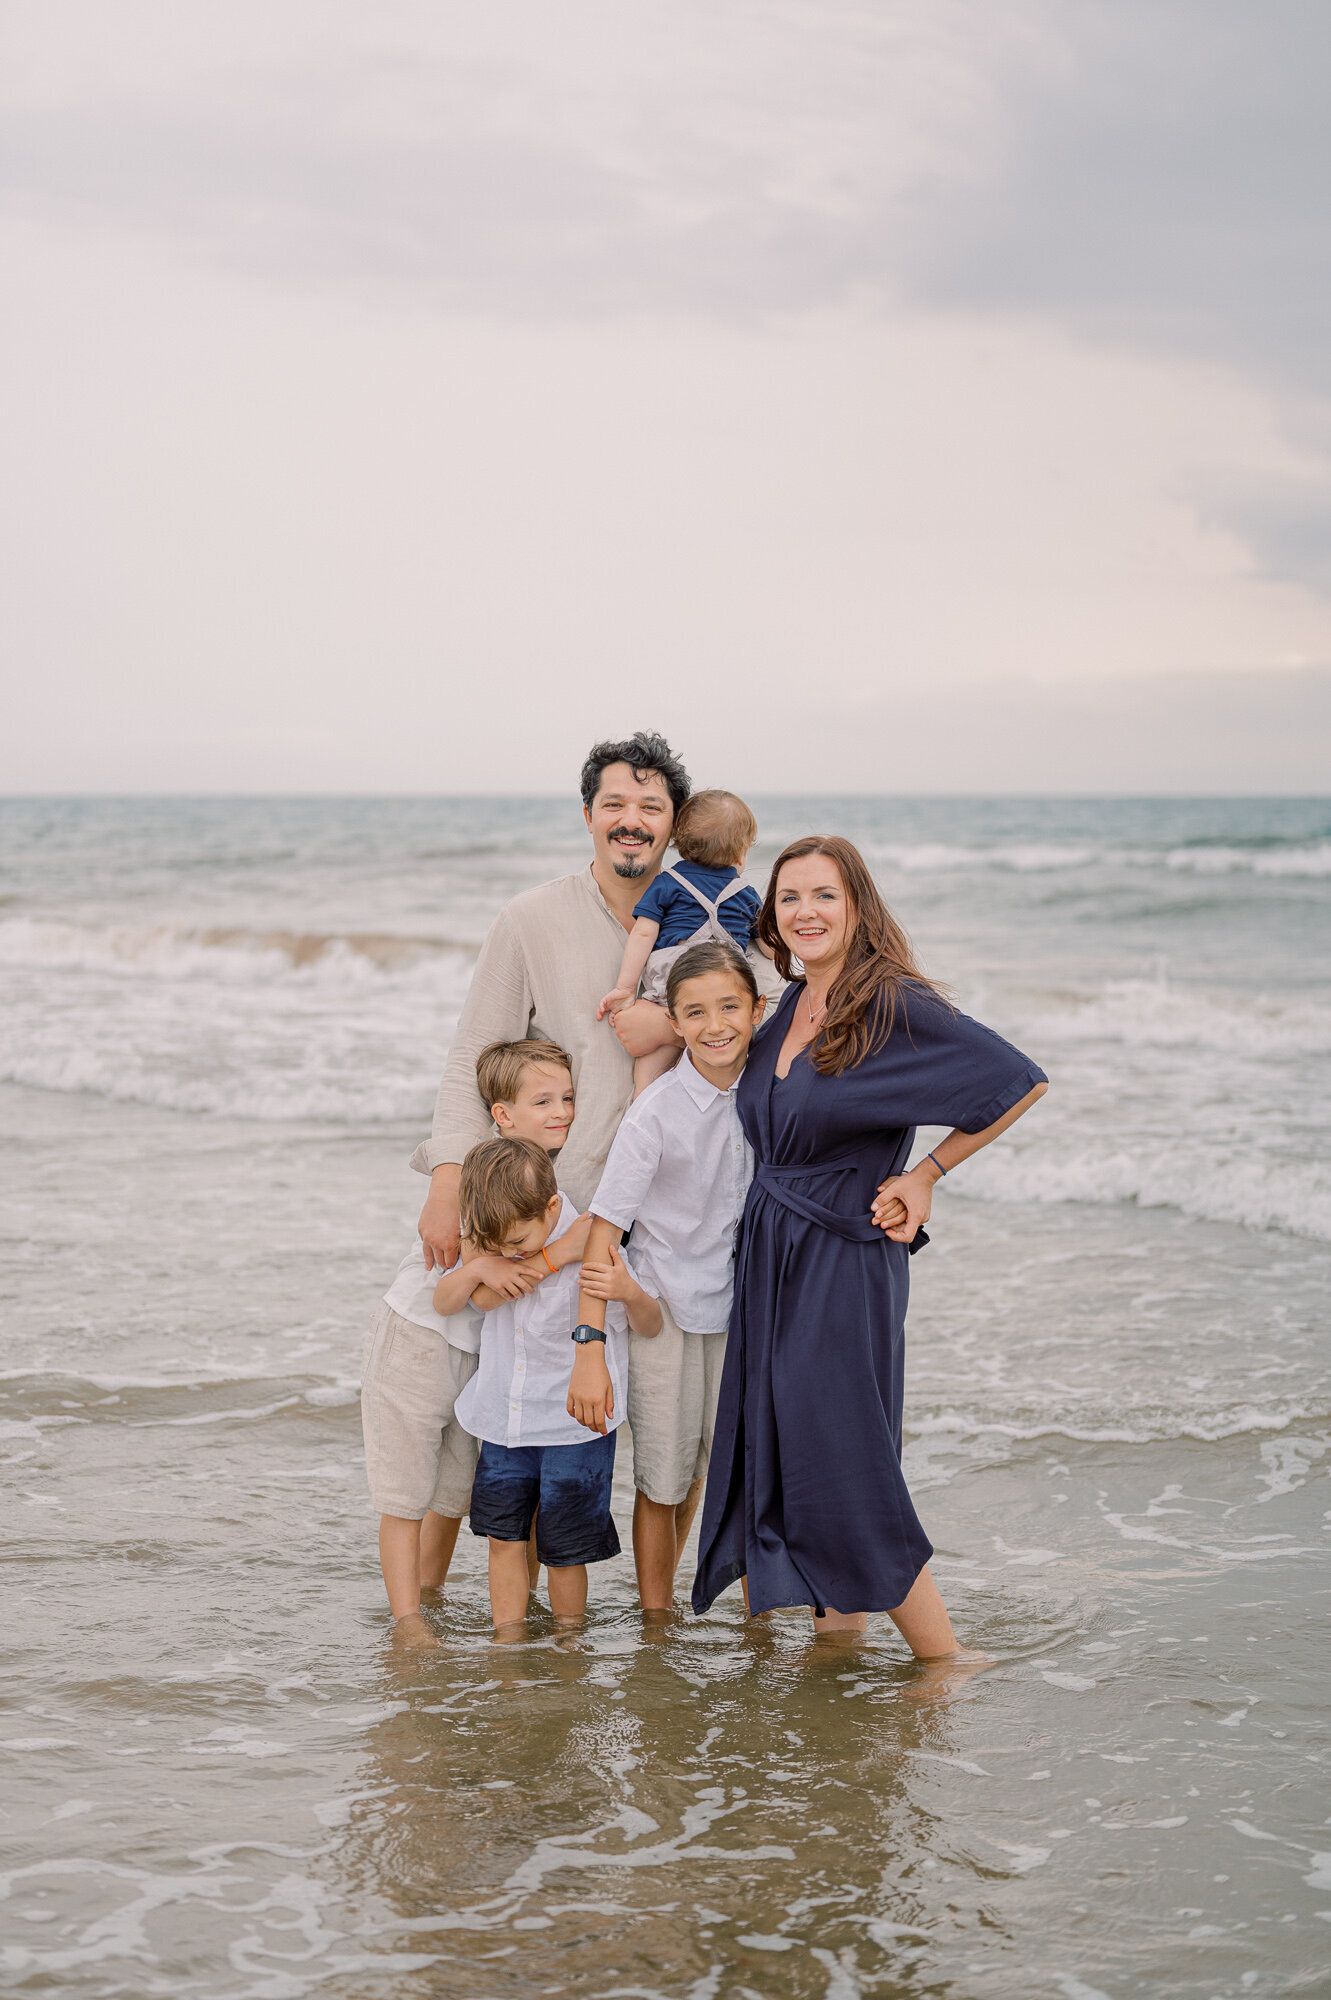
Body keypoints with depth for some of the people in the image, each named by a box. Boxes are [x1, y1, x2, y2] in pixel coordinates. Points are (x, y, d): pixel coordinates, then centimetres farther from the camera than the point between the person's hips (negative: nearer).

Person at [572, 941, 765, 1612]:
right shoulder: (654, 1113, -19)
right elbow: (602, 1231, -21)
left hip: (741, 1302, 4)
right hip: (665, 1304, -3)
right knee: (665, 1477, 5)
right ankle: (656, 1620, 21)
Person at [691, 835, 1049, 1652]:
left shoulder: (895, 1006, -13)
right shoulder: (789, 1009, 8)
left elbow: (1022, 1081, -15)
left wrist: (924, 1174, -10)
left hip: (844, 1267, -8)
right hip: (768, 1259, 8)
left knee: (845, 1480, -6)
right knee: (781, 1462, 12)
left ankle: (947, 1663, 7)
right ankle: (838, 1638, 26)